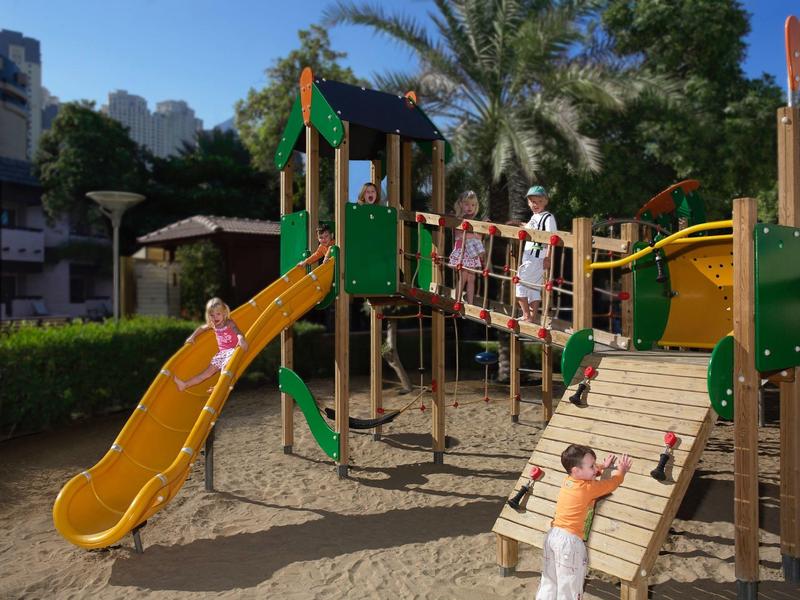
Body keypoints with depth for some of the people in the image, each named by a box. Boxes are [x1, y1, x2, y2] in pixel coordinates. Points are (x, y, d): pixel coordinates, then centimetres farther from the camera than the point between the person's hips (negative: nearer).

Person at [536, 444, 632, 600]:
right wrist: (621, 470, 17)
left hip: (552, 535, 8)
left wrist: (603, 466, 29)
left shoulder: (568, 480, 5)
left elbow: (587, 473, 28)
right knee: (568, 587, 4)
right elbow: (612, 483, 0)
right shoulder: (589, 488, -14)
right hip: (569, 540, -8)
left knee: (549, 581, 20)